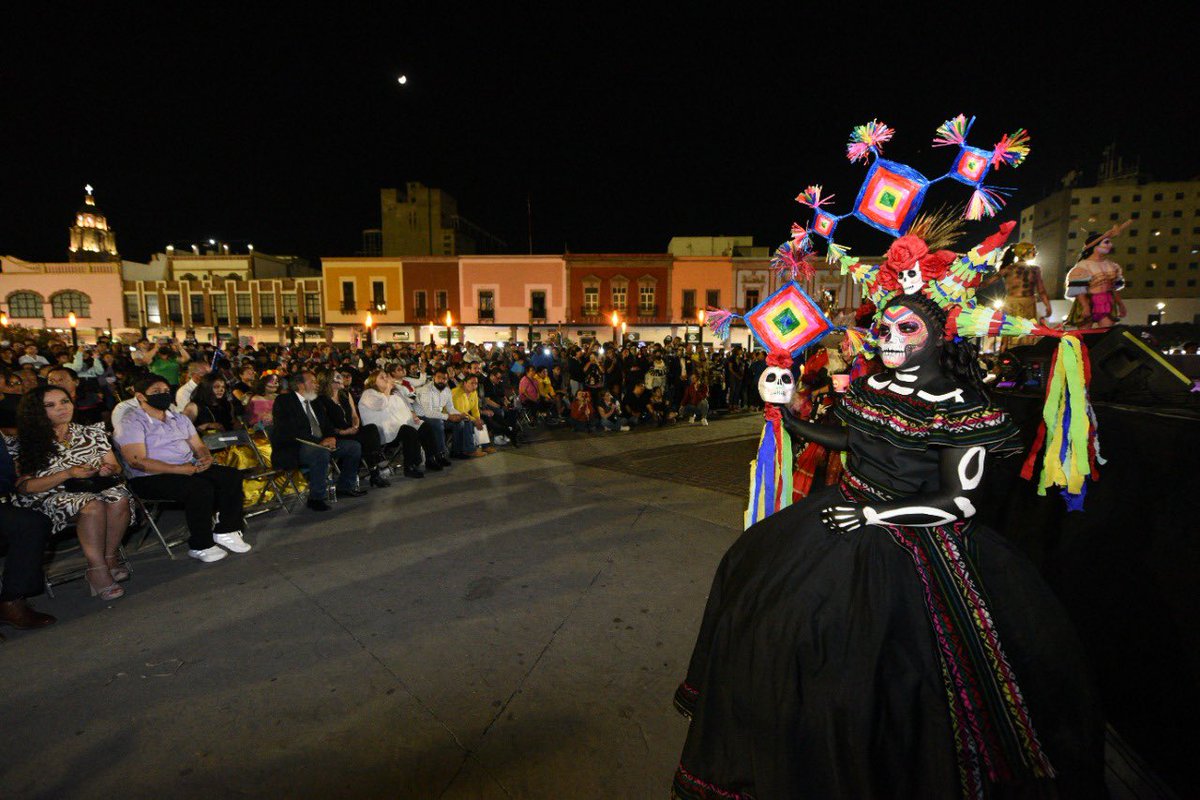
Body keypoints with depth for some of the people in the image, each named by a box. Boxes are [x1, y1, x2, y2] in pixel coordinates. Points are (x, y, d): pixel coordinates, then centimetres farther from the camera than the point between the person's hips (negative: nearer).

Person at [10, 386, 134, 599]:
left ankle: (109, 557, -19)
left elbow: (115, 467, 15)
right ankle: (98, 569, -28)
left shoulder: (92, 433, 15)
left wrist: (108, 470, -11)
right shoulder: (27, 443, 6)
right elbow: (23, 487, -2)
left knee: (119, 499, -34)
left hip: (97, 487, 3)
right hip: (51, 497, -3)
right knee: (93, 505, -37)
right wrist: (68, 474, -15)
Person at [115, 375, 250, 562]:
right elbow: (137, 461, -18)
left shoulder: (178, 418, 18)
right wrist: (178, 469, -24)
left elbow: (198, 446, 17)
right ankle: (200, 546, -18)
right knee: (200, 488, -33)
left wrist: (206, 458, -8)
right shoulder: (131, 422, -6)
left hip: (190, 469, 7)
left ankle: (226, 531, -10)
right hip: (150, 478, -7)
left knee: (232, 476, -14)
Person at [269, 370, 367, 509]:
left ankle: (345, 487, 9)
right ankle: (316, 498, -25)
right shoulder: (284, 401, -5)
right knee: (321, 452, -38)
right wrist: (319, 441, -23)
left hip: (321, 445, 8)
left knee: (354, 446, -2)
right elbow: (290, 430, -17)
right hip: (291, 450, -8)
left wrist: (331, 438, -7)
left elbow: (327, 427, 19)